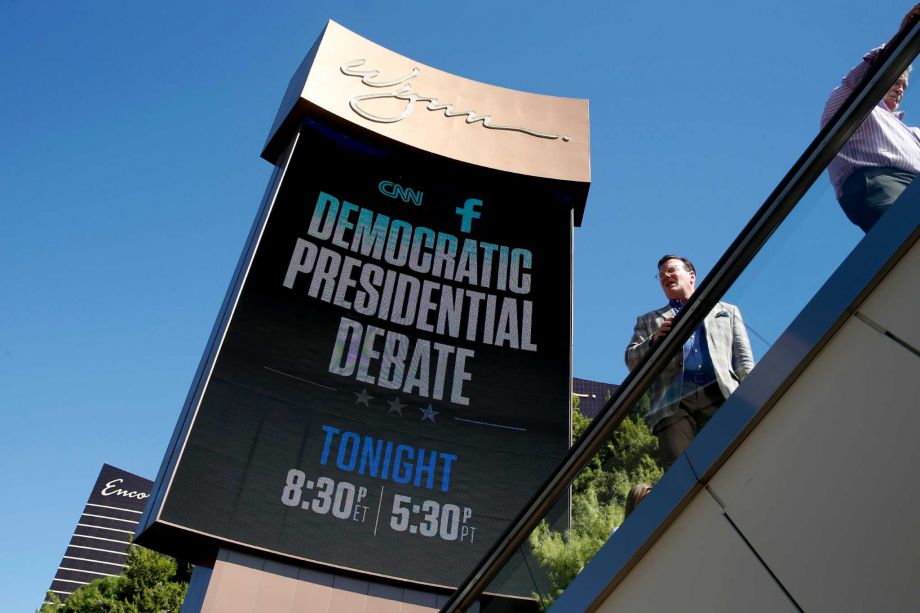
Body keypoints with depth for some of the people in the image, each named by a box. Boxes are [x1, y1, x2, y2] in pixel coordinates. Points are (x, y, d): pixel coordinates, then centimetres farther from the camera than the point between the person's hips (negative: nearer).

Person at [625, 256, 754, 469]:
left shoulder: (728, 311, 30)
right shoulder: (648, 320, 30)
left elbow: (744, 360, 20)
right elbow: (632, 361, 16)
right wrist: (655, 341, -4)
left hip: (720, 395, 0)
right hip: (674, 402, 0)